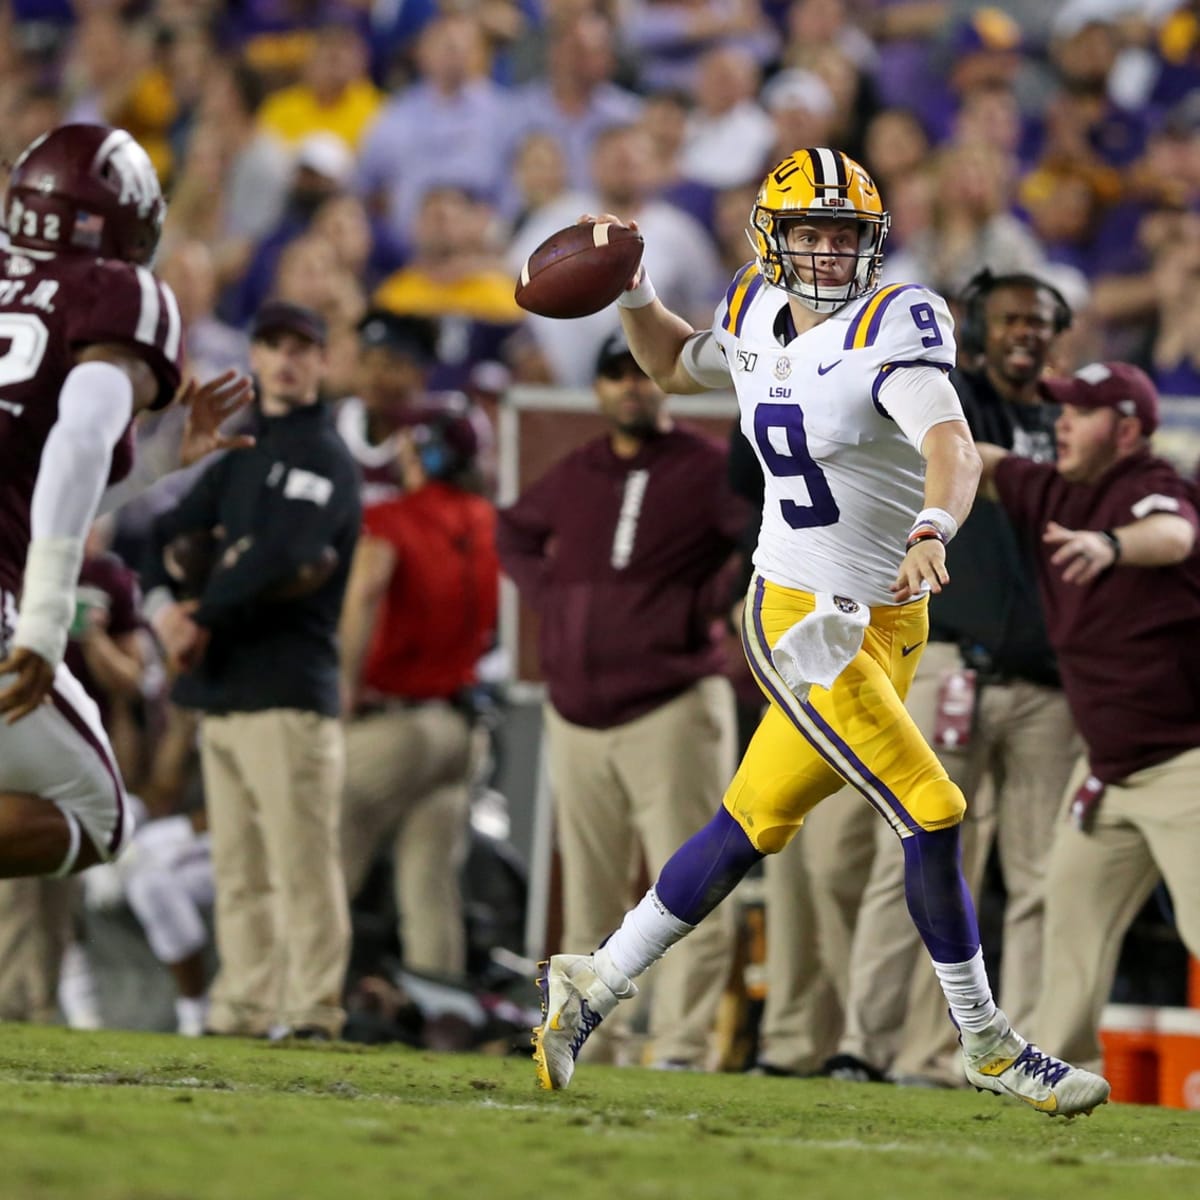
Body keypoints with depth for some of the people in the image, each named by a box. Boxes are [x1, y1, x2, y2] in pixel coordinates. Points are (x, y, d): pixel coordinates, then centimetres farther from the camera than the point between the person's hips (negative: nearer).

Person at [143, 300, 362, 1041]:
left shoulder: (323, 457, -3)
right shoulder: (240, 454, 22)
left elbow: (282, 561, -17)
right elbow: (171, 533, 16)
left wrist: (203, 619, -13)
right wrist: (163, 604, -4)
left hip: (287, 688, -8)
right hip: (221, 687, 8)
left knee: (301, 862, -10)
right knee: (238, 870, 8)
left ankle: (312, 1011, -11)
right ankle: (243, 1010, 11)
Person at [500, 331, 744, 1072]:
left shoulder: (709, 471, -3)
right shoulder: (575, 477, 15)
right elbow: (515, 533, 31)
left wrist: (709, 605, -13)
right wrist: (545, 595, 13)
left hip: (672, 710, -6)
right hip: (577, 716, 6)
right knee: (588, 893, 8)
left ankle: (683, 1044, -16)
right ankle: (589, 1043, 13)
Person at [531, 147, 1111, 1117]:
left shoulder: (892, 329, -13)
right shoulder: (758, 318, 0)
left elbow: (953, 447, -31)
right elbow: (675, 365, 25)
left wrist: (932, 529, -50)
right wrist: (632, 292, 7)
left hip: (888, 626, 0)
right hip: (800, 622, 0)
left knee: (753, 829, 10)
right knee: (932, 817, -11)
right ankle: (989, 1047, 2)